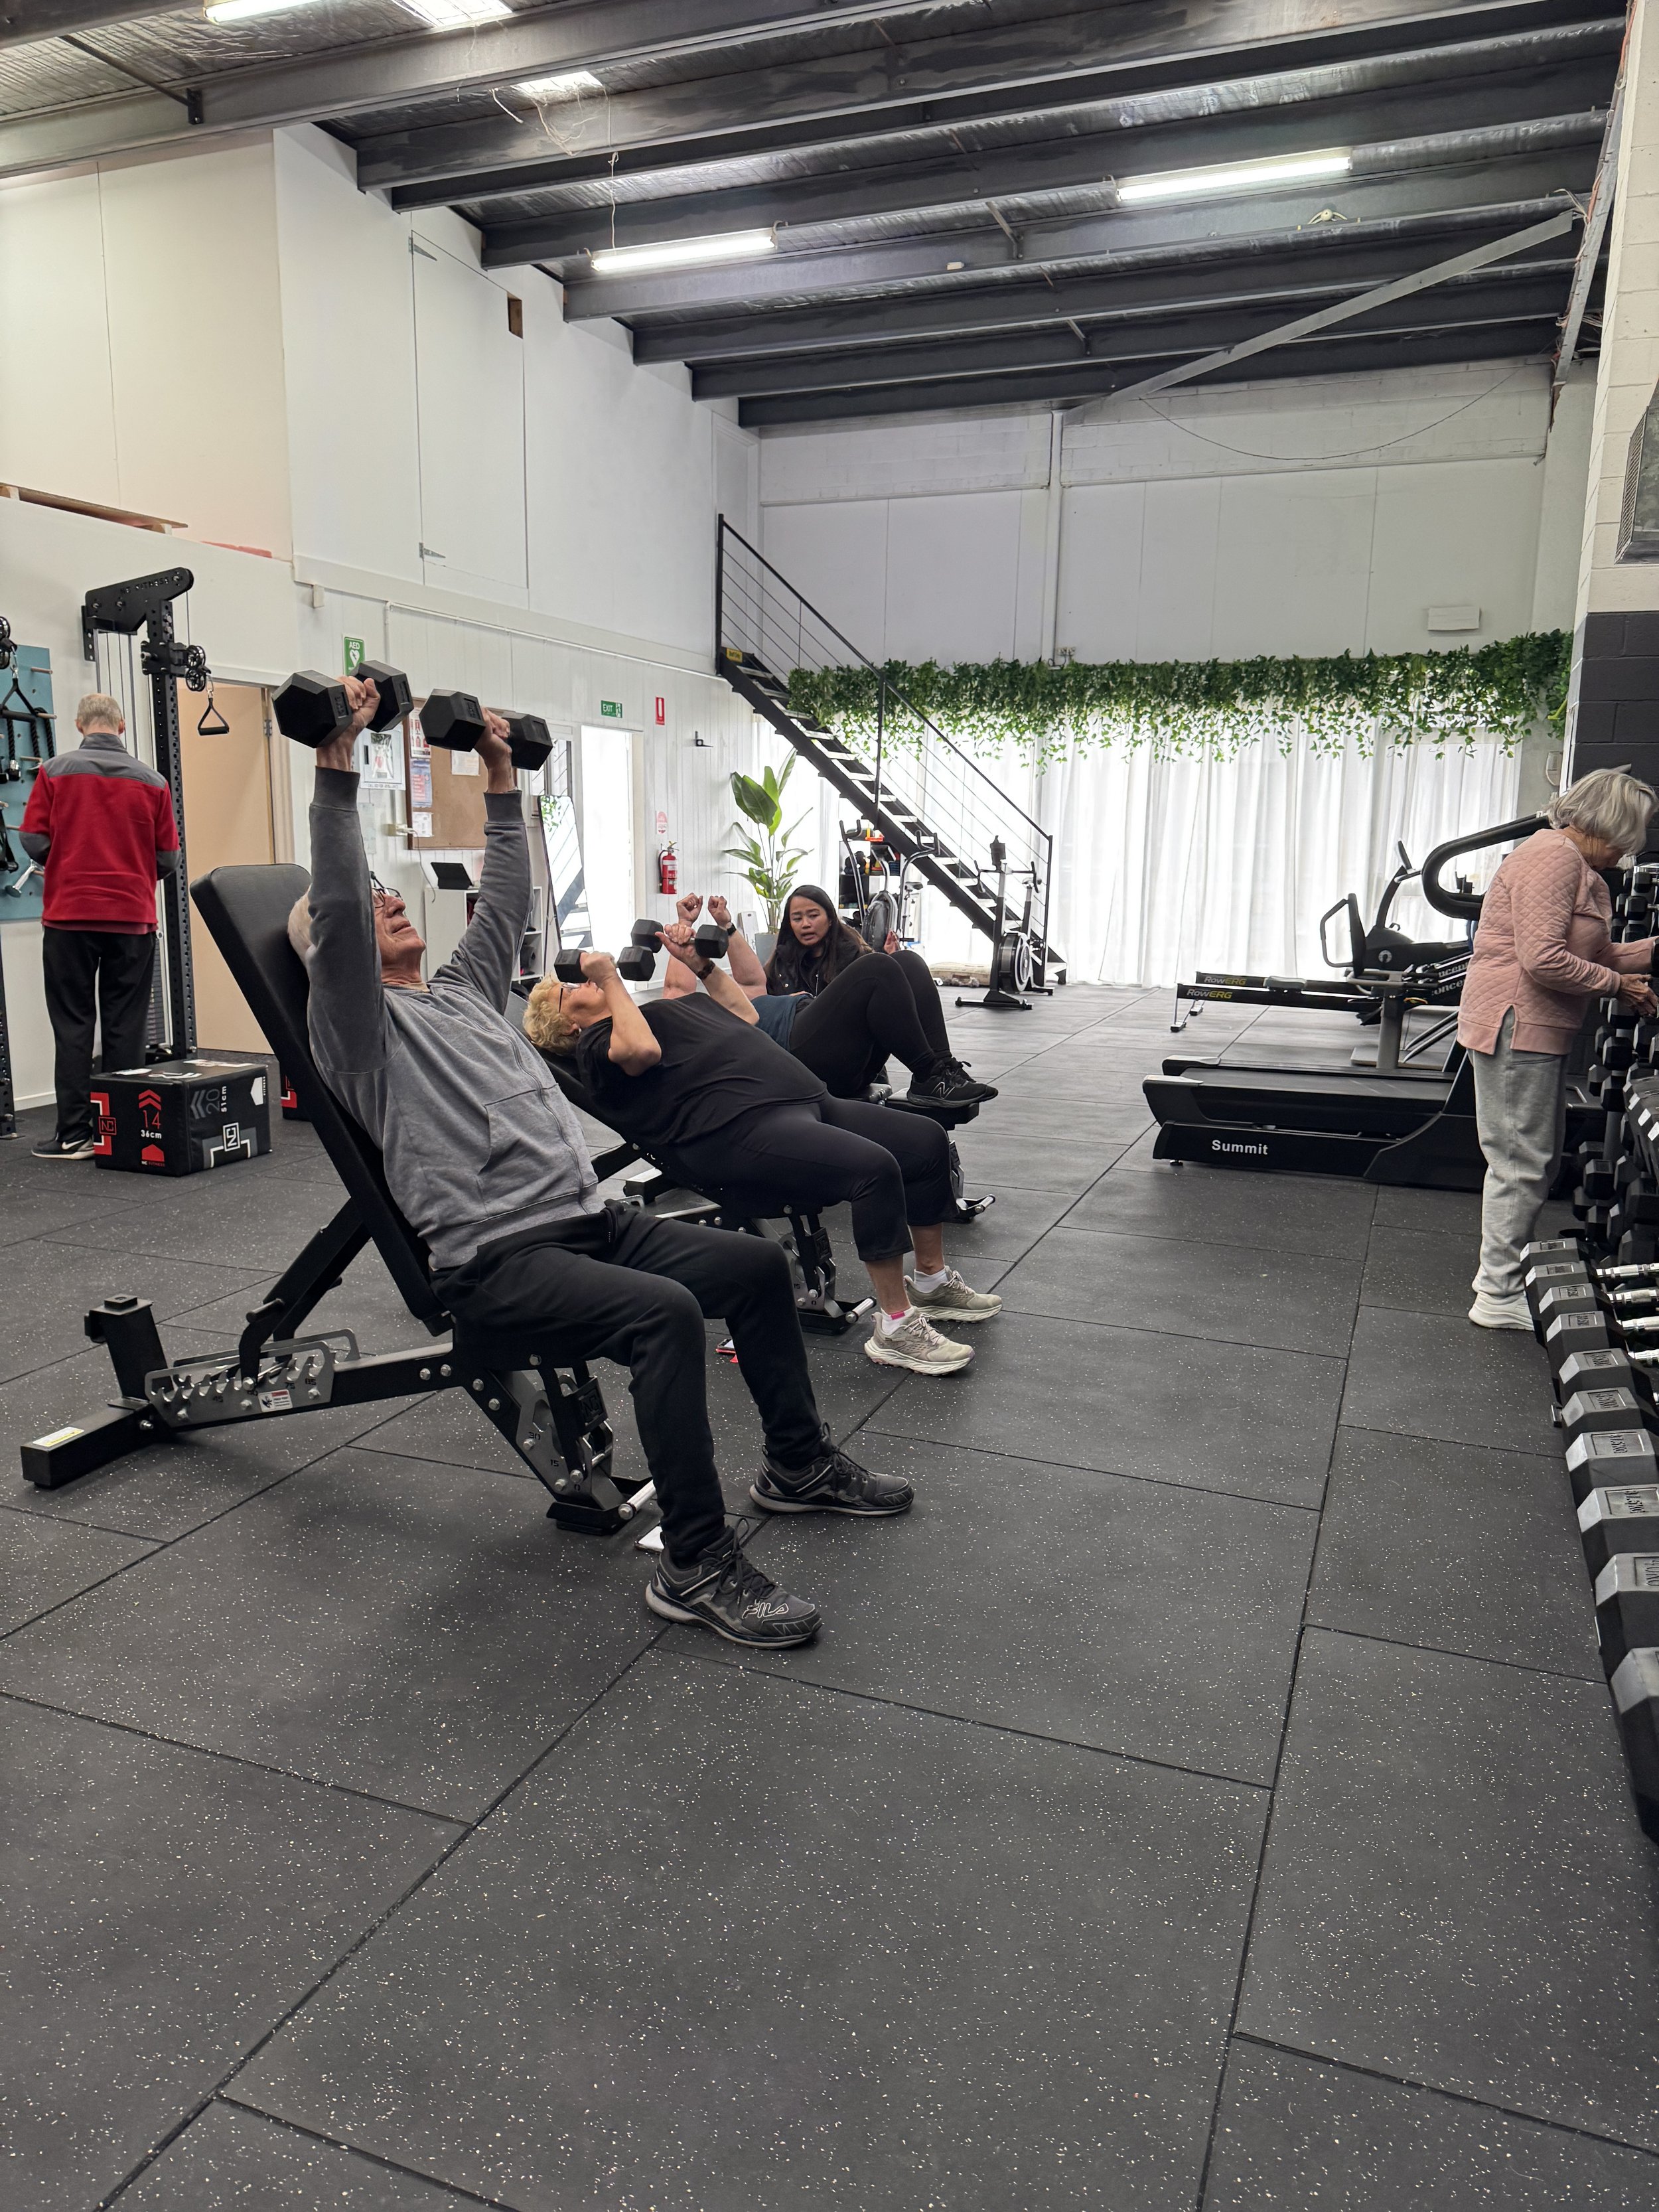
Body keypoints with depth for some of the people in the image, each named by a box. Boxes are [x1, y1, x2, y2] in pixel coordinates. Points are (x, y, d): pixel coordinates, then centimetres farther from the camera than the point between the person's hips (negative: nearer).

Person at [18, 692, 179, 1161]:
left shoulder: (55, 772, -1)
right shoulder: (152, 781, 2)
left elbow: (34, 842, -4)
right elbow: (168, 858, 3)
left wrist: (66, 864, 17)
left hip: (69, 915, -1)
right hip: (133, 919, 1)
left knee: (73, 1026, 4)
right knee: (125, 1027, 6)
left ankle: (74, 1134, 4)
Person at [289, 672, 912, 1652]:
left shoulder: (464, 989, 23)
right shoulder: (359, 1025, -2)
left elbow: (507, 898, 29)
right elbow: (335, 901, -16)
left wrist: (502, 778, 28)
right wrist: (338, 759, -20)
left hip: (588, 1219, 9)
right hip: (497, 1260, -9)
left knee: (759, 1264, 5)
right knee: (666, 1311, -32)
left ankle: (800, 1465, 22)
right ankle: (697, 1566, -22)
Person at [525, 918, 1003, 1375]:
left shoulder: (661, 1009, 32)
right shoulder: (596, 1043, 4)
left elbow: (744, 1015, 36)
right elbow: (641, 1052, -19)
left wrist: (699, 963, 30)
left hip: (804, 1100, 10)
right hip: (740, 1127, -10)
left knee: (928, 1141, 6)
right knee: (874, 1167, -31)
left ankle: (933, 1283, 20)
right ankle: (895, 1327, -20)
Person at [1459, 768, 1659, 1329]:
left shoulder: (1575, 864, 19)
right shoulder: (1554, 857, -15)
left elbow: (1595, 954, 17)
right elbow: (1545, 960, -24)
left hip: (1535, 1030, 11)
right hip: (1517, 1026, -11)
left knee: (1532, 1159, 17)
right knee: (1523, 1163, -5)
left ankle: (1500, 1271, 28)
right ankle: (1499, 1296, 4)